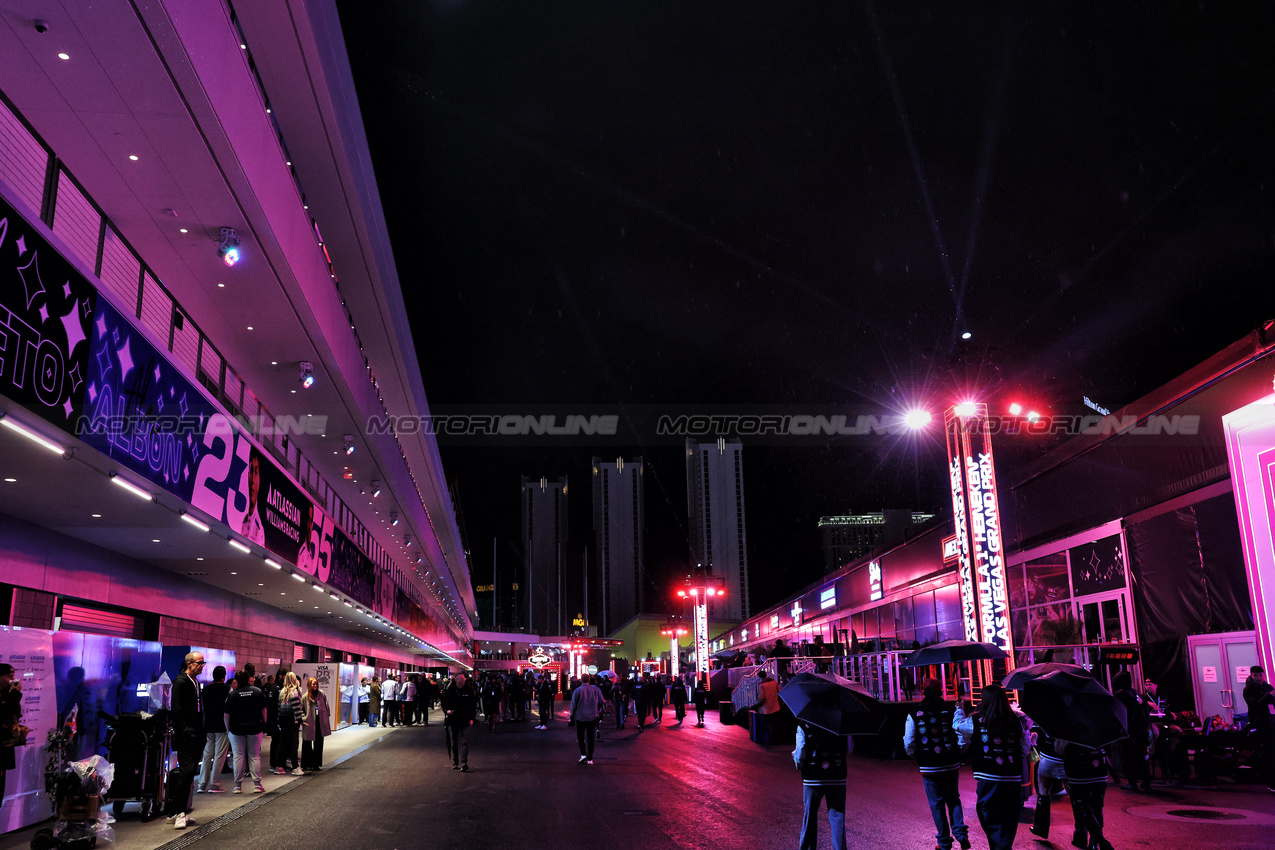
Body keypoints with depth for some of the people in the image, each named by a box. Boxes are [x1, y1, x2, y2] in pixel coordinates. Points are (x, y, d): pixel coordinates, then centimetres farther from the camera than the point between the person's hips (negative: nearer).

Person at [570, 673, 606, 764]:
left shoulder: (578, 690, -9)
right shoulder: (595, 689, -1)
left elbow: (573, 704, -6)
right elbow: (602, 702, 2)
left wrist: (572, 714, 7)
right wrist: (598, 710, 18)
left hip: (580, 717, -2)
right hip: (592, 717, 2)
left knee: (580, 737, 10)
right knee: (590, 738, 7)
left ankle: (583, 754, -7)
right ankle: (590, 759, 8)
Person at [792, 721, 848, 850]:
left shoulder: (804, 726, -9)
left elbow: (800, 755, -10)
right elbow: (848, 751, 6)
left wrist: (794, 756, 11)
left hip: (813, 779, -1)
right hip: (837, 780, 1)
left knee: (810, 815, 15)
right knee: (837, 816, 8)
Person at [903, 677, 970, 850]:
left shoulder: (914, 714, -6)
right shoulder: (950, 711, -5)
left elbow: (909, 745, -4)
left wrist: (916, 756, 16)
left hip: (929, 767, -1)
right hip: (951, 765, 2)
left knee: (937, 803, 9)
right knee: (953, 799, 18)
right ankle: (961, 834, 4)